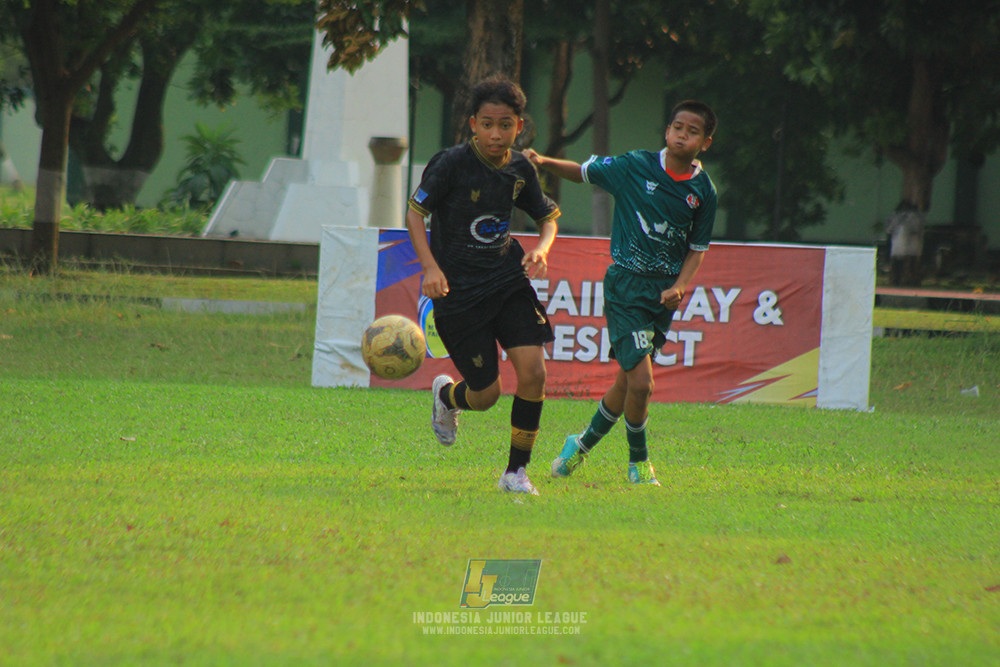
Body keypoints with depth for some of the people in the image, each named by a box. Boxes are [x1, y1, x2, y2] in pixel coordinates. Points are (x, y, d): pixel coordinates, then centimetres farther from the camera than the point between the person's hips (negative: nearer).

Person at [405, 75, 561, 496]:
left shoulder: (520, 170, 2)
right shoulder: (452, 164, -13)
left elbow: (548, 216, 17)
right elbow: (415, 211, -9)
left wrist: (541, 248, -6)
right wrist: (430, 268, -22)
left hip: (508, 281, 4)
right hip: (459, 289, -4)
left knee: (533, 371, -14)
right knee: (486, 394, -3)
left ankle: (516, 473, 2)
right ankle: (446, 395, 37)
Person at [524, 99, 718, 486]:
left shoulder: (704, 192, 2)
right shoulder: (635, 167, -5)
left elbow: (697, 247, 10)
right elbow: (584, 173, 8)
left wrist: (680, 285, -7)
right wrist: (543, 163, -8)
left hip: (664, 293, 4)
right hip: (626, 283, -4)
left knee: (628, 383, 11)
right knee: (640, 381, -13)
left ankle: (583, 444, 35)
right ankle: (638, 462, 8)